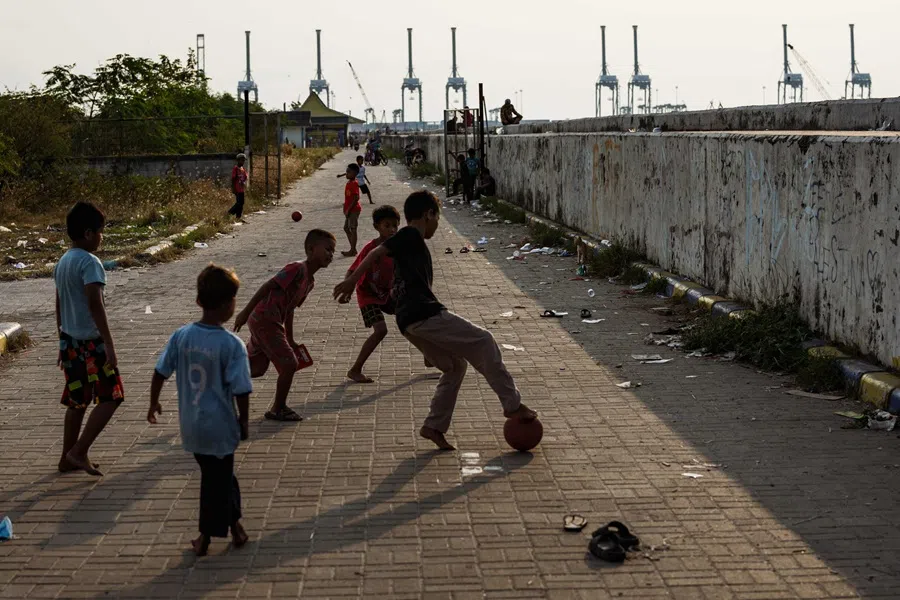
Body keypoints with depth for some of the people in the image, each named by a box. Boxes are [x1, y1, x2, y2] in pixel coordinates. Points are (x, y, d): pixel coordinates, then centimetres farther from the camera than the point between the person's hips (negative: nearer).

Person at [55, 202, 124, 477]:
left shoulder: (62, 262, 11)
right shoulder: (89, 262, -17)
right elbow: (95, 304, -25)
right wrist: (110, 344, -26)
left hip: (69, 341, 9)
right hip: (91, 343, -9)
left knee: (77, 402, 17)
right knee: (110, 397, 1)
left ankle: (68, 459, 23)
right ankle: (78, 452, -3)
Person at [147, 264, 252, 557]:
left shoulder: (181, 336, -6)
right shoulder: (232, 345, -18)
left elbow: (160, 372, 1)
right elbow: (241, 391, -17)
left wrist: (154, 403, 17)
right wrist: (243, 423, -1)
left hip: (190, 424, 4)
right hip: (220, 427, -4)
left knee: (220, 475, 22)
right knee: (217, 479, 12)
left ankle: (234, 523, 29)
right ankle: (206, 535, 23)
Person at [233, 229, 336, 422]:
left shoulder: (310, 281, 14)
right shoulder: (297, 269, -16)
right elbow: (268, 286, -20)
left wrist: (290, 340, 25)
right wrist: (245, 312, -23)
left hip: (262, 322, 10)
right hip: (264, 320, -10)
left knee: (256, 368, 18)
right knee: (289, 364, -6)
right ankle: (278, 409, 9)